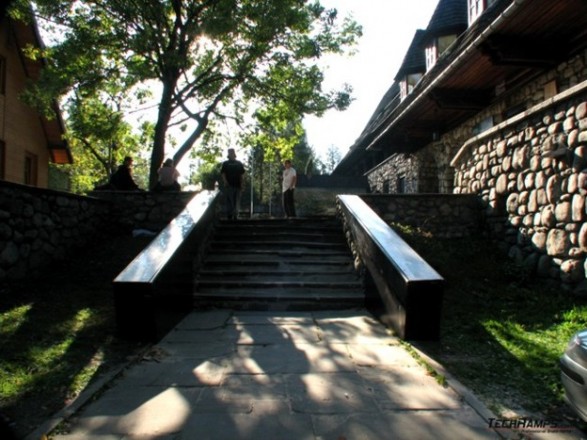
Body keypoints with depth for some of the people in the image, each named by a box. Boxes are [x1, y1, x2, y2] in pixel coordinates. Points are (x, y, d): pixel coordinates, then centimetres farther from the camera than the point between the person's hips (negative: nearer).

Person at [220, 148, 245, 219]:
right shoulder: (225, 164, 7)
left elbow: (242, 174, 11)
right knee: (229, 201, -2)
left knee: (237, 201, 5)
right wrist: (225, 182, -13)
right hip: (229, 185, -3)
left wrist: (241, 183, 1)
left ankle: (235, 215, 11)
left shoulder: (239, 163, 13)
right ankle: (229, 215, 3)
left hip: (238, 186, 3)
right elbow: (223, 174, 0)